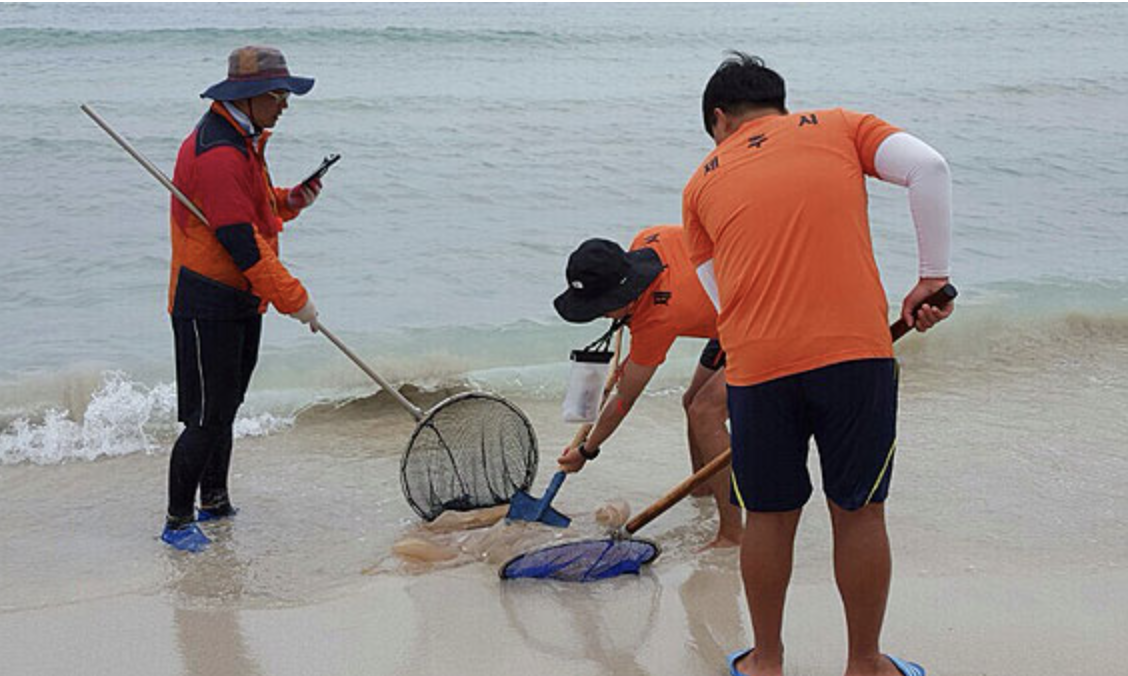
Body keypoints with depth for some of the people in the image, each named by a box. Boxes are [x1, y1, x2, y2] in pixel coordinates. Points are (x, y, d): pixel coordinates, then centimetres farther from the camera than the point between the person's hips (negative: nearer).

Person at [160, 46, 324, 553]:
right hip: (206, 305, -10)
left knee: (226, 405, 18)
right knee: (208, 415, -7)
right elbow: (242, 243, -24)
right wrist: (294, 300, -21)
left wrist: (290, 201, 2)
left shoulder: (243, 141, 12)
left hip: (242, 300, 10)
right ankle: (178, 521, 2)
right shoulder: (217, 154, -22)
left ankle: (215, 501, 30)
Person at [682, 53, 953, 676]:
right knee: (859, 513, 12)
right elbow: (929, 168, -2)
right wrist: (933, 276, 3)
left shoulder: (703, 182, 18)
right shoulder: (839, 127, 15)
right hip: (856, 350, -1)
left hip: (756, 365, 1)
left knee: (769, 516, 16)